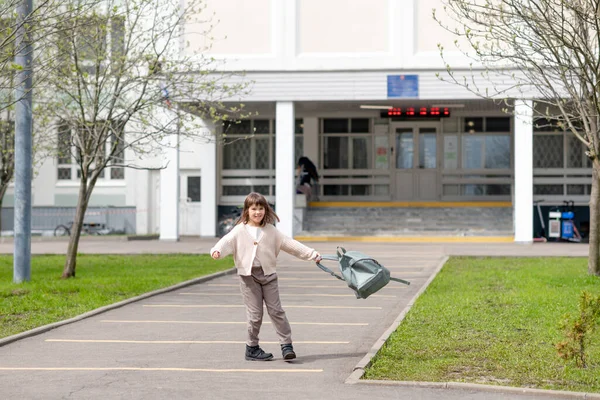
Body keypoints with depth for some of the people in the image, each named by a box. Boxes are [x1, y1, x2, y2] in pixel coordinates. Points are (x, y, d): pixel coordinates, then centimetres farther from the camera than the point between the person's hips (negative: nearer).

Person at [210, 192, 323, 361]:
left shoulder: (270, 230, 7)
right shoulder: (240, 230, 1)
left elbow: (289, 244, 9)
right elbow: (227, 241, -13)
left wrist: (312, 254, 7)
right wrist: (217, 250, -36)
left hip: (268, 274, 2)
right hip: (248, 276, -2)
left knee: (276, 310, 1)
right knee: (254, 314, 0)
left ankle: (286, 345, 4)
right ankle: (252, 348, 12)